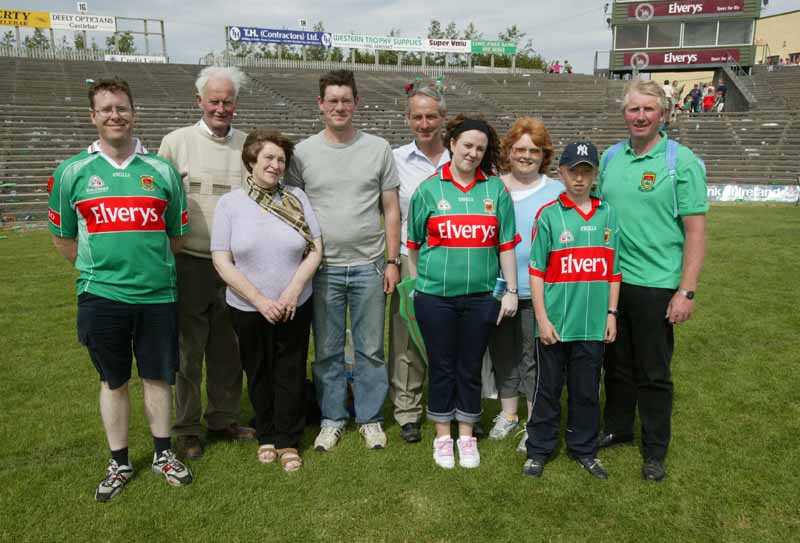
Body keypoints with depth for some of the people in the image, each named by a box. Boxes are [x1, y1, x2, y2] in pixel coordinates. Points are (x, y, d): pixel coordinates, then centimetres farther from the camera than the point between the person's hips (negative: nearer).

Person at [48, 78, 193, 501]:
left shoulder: (162, 170, 4)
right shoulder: (72, 172, 2)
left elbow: (176, 235, 10)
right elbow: (62, 236, 10)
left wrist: (149, 267, 7)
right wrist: (98, 270, 8)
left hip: (157, 294, 1)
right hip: (101, 295, 0)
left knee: (158, 376, 11)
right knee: (113, 381, 12)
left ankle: (163, 454, 30)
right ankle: (119, 463, 28)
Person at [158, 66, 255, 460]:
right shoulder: (176, 142, 0)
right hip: (191, 264, -3)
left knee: (228, 350, 13)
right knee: (189, 350, 7)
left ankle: (223, 420, 30)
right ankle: (187, 430, 22)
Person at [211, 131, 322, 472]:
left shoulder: (296, 198, 0)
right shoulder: (229, 203, -4)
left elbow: (315, 250, -2)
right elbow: (222, 262, -7)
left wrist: (292, 291, -13)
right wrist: (260, 300, -14)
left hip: (295, 307, 1)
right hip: (248, 309, 0)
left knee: (291, 375, 8)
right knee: (259, 375, 14)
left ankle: (288, 441, 24)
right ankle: (266, 436, 33)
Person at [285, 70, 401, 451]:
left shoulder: (378, 148, 4)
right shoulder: (303, 152, 3)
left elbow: (391, 210, 5)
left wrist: (393, 261, 0)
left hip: (369, 267, 0)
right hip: (323, 269, 0)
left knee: (370, 349, 9)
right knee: (327, 351, 10)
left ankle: (370, 418, 25)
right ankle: (332, 418, 26)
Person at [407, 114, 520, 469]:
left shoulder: (496, 189, 4)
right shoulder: (429, 189, 2)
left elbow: (507, 245, 5)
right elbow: (415, 245, 8)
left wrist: (511, 291, 2)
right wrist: (416, 284, 9)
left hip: (481, 296, 1)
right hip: (435, 296, -1)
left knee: (471, 368, 12)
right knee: (441, 367, 9)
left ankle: (466, 436, 28)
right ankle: (443, 437, 26)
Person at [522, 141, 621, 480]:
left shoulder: (608, 215, 6)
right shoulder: (549, 214, -4)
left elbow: (614, 271, 10)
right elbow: (537, 271, -5)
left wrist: (611, 313, 7)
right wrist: (542, 319, -9)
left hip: (593, 324, 3)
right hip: (555, 323, -2)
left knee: (587, 391, 14)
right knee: (548, 388, 9)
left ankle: (584, 449, 31)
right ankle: (539, 449, 24)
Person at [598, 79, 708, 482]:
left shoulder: (682, 161, -8)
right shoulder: (611, 158, 6)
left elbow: (696, 230, -10)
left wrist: (687, 290, -14)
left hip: (656, 285, -4)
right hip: (611, 280, 5)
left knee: (654, 373, 7)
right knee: (617, 364, 17)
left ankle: (655, 451, 23)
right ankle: (617, 430, 36)